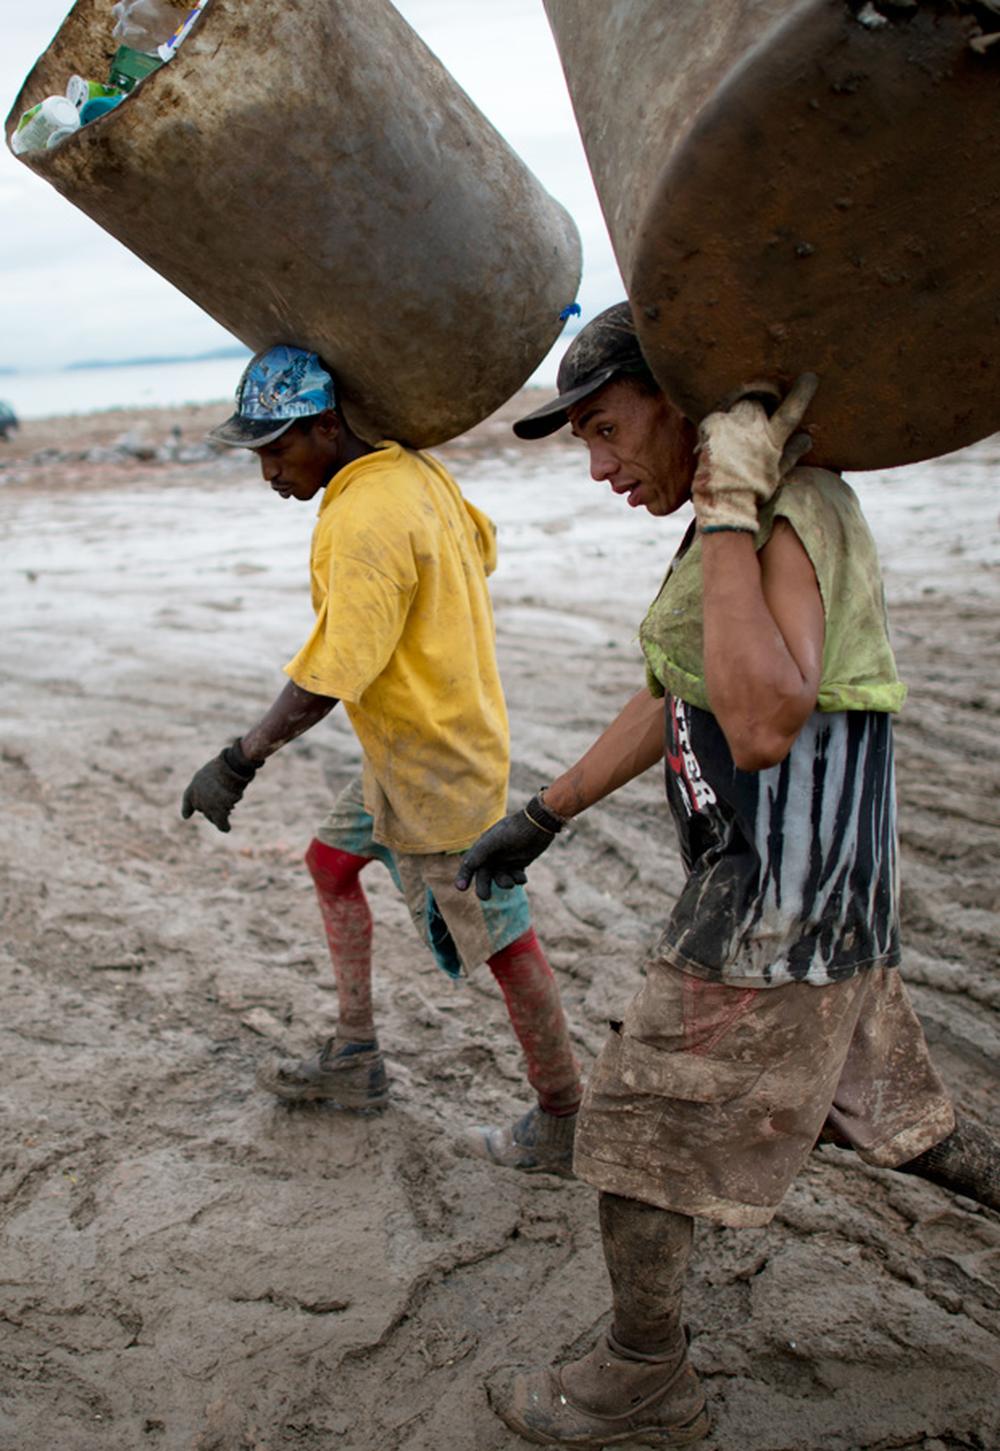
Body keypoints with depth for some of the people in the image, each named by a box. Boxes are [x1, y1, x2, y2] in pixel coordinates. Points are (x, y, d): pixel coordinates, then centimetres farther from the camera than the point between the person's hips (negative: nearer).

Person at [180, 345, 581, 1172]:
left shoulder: (364, 521, -26)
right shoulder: (416, 471, 3)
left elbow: (329, 676, -29)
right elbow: (481, 548, 19)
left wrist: (238, 764, -24)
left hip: (437, 768, -11)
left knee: (501, 941, 0)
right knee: (331, 860, 22)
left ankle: (563, 1126, 15)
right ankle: (355, 1062, 34)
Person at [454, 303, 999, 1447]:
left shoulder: (794, 510, -20)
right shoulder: (741, 520, 10)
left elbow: (763, 725, -36)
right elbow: (670, 701, 19)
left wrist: (729, 511, -32)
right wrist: (541, 818, 21)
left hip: (782, 900, -9)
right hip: (805, 891, 10)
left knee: (639, 1127, 6)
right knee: (864, 1094, 25)